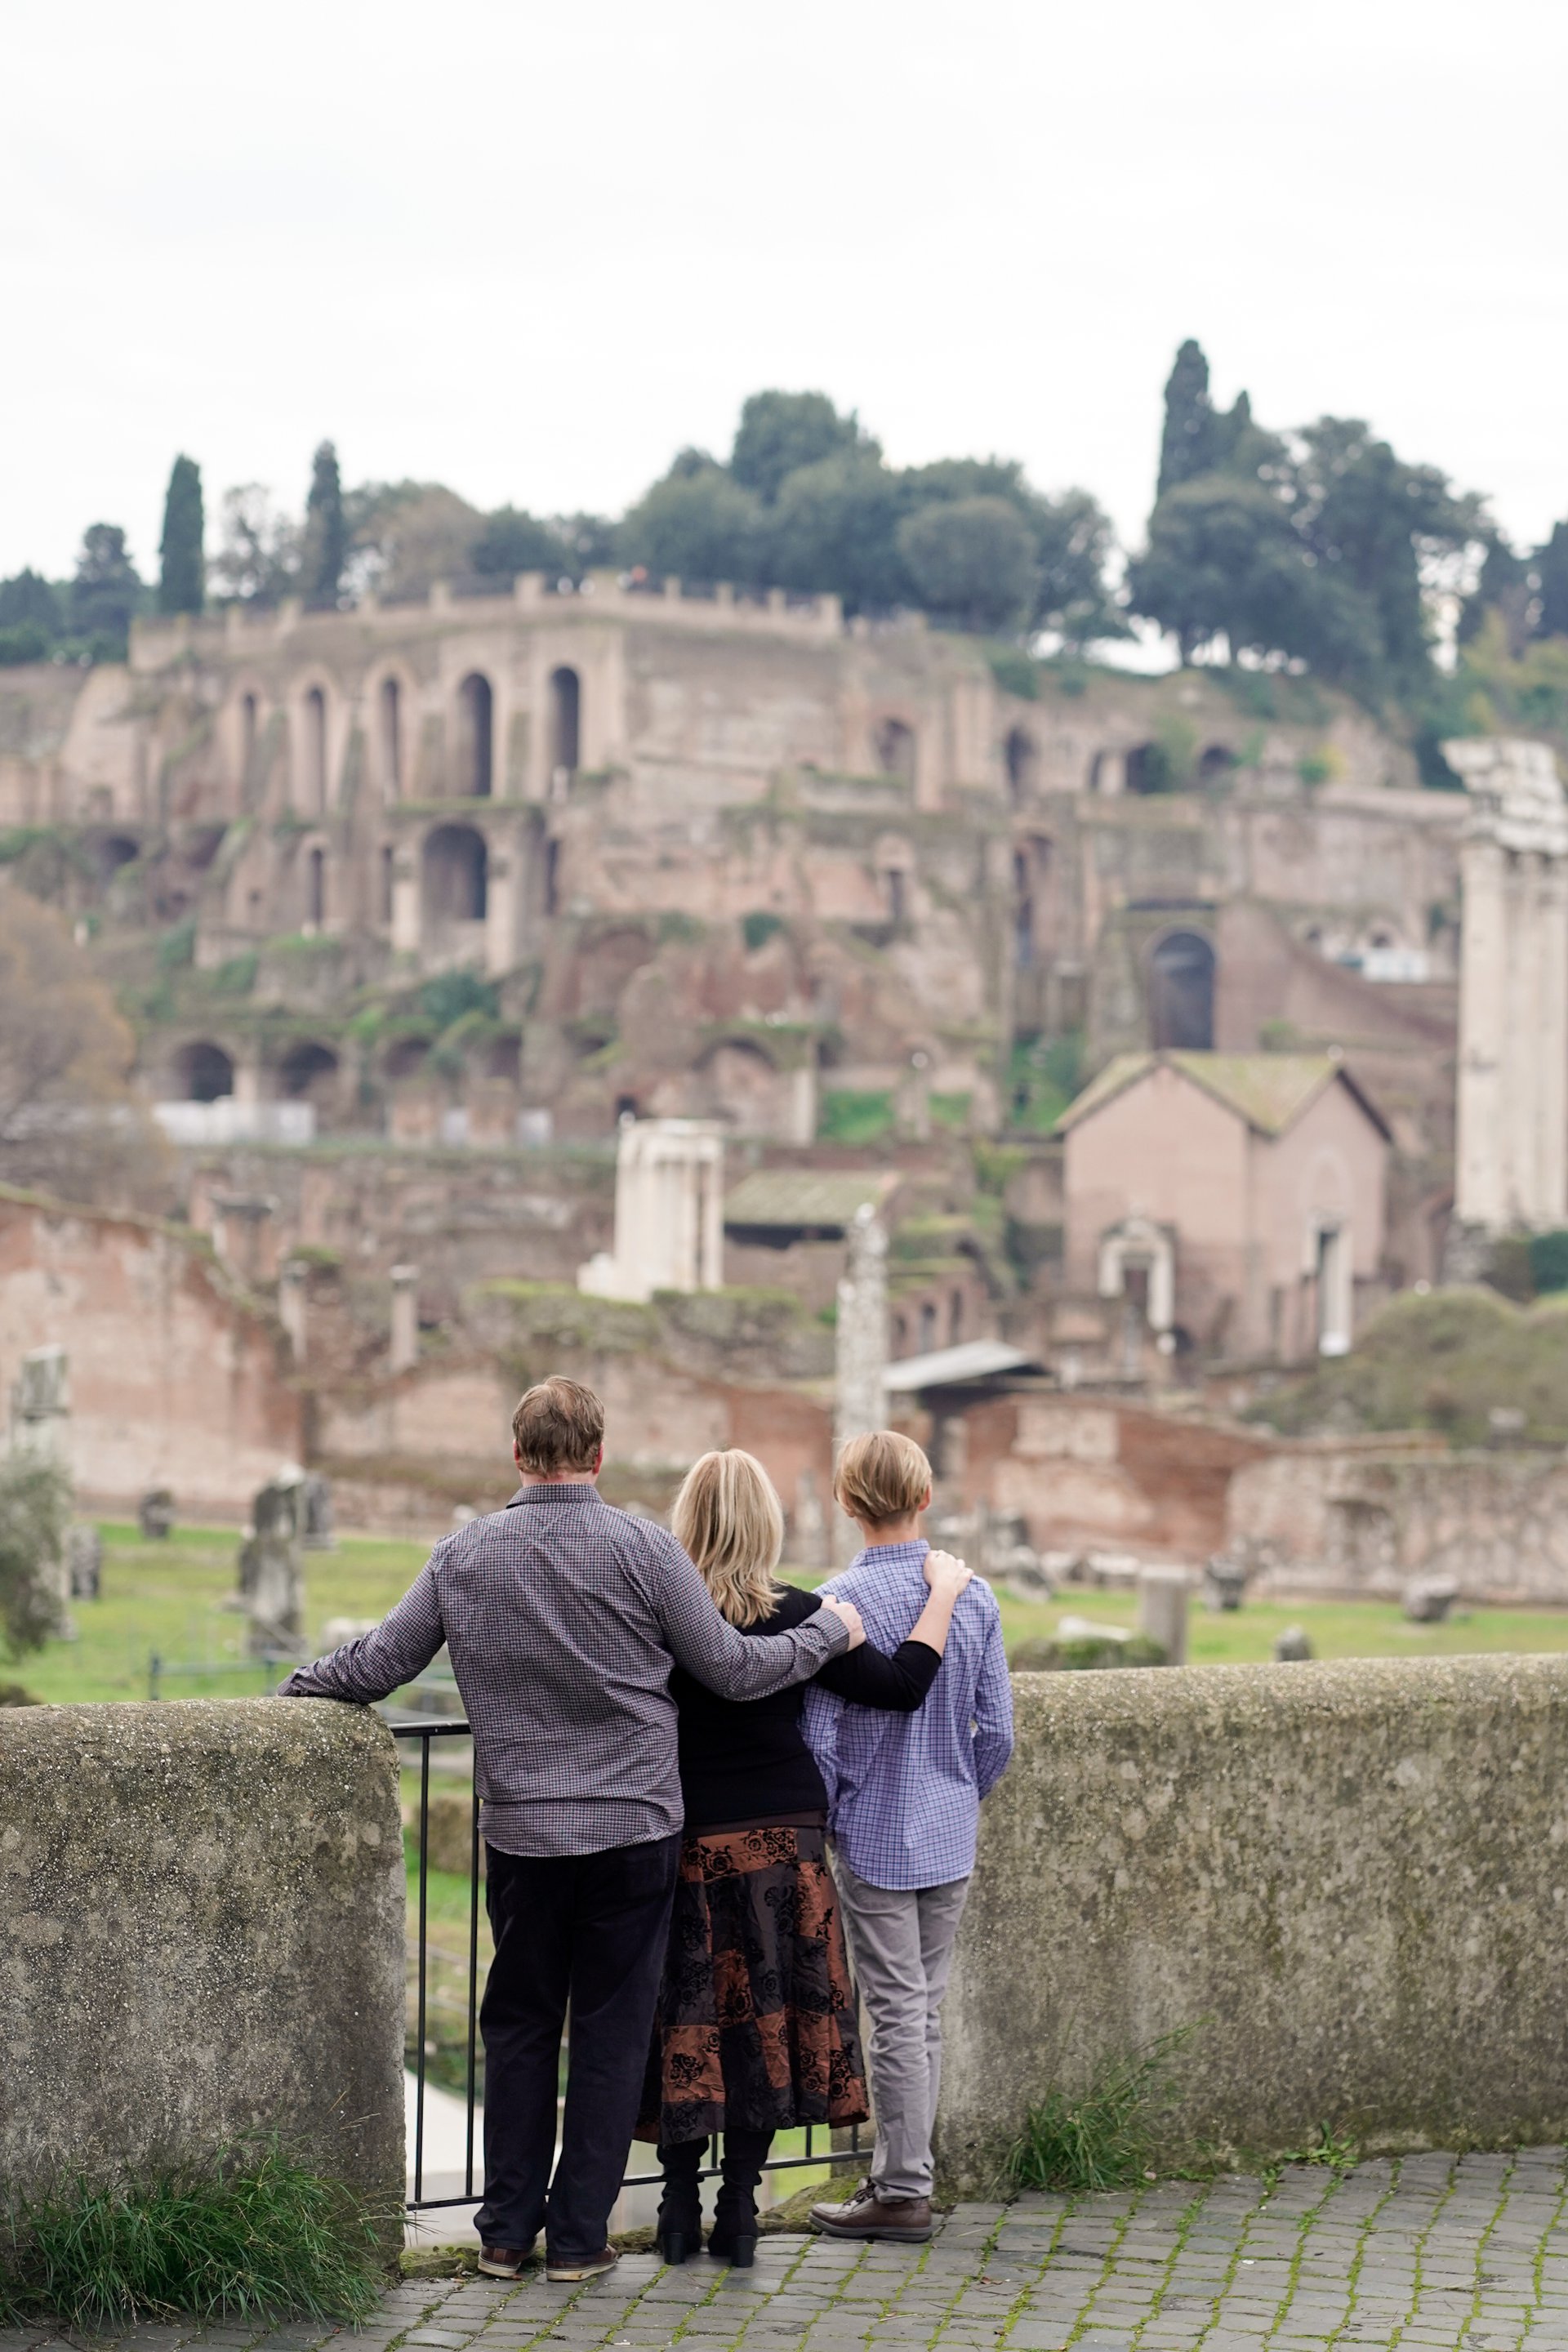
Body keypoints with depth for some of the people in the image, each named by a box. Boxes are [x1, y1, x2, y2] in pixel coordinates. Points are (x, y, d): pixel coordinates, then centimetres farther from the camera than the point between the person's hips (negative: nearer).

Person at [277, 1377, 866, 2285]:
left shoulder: (463, 1556, 0)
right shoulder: (642, 1547, -8)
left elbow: (376, 1667, 5)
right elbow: (734, 1671, -5)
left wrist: (296, 1685, 24)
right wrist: (830, 1630, 11)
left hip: (521, 1834, 2)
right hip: (633, 1828, -2)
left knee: (518, 2028, 13)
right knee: (610, 2031, 6)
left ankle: (507, 2231, 16)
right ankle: (579, 2235, 9)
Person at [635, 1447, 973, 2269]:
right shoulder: (793, 1616, -8)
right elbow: (902, 1685, -8)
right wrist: (943, 1594, 3)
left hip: (683, 1840, 1)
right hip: (782, 1839, -1)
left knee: (685, 2017, 7)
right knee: (764, 2016, 6)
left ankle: (679, 2210, 11)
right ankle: (738, 2213, 8)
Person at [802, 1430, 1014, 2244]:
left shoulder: (840, 1602, -14)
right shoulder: (973, 1596, -1)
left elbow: (820, 1737, -13)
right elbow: (997, 1730, 2)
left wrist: (818, 1828, 1)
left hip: (874, 1835, -4)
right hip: (951, 1839, 4)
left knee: (897, 2012, 0)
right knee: (924, 2008, 13)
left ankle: (903, 2193, 6)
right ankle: (899, 2172, 20)